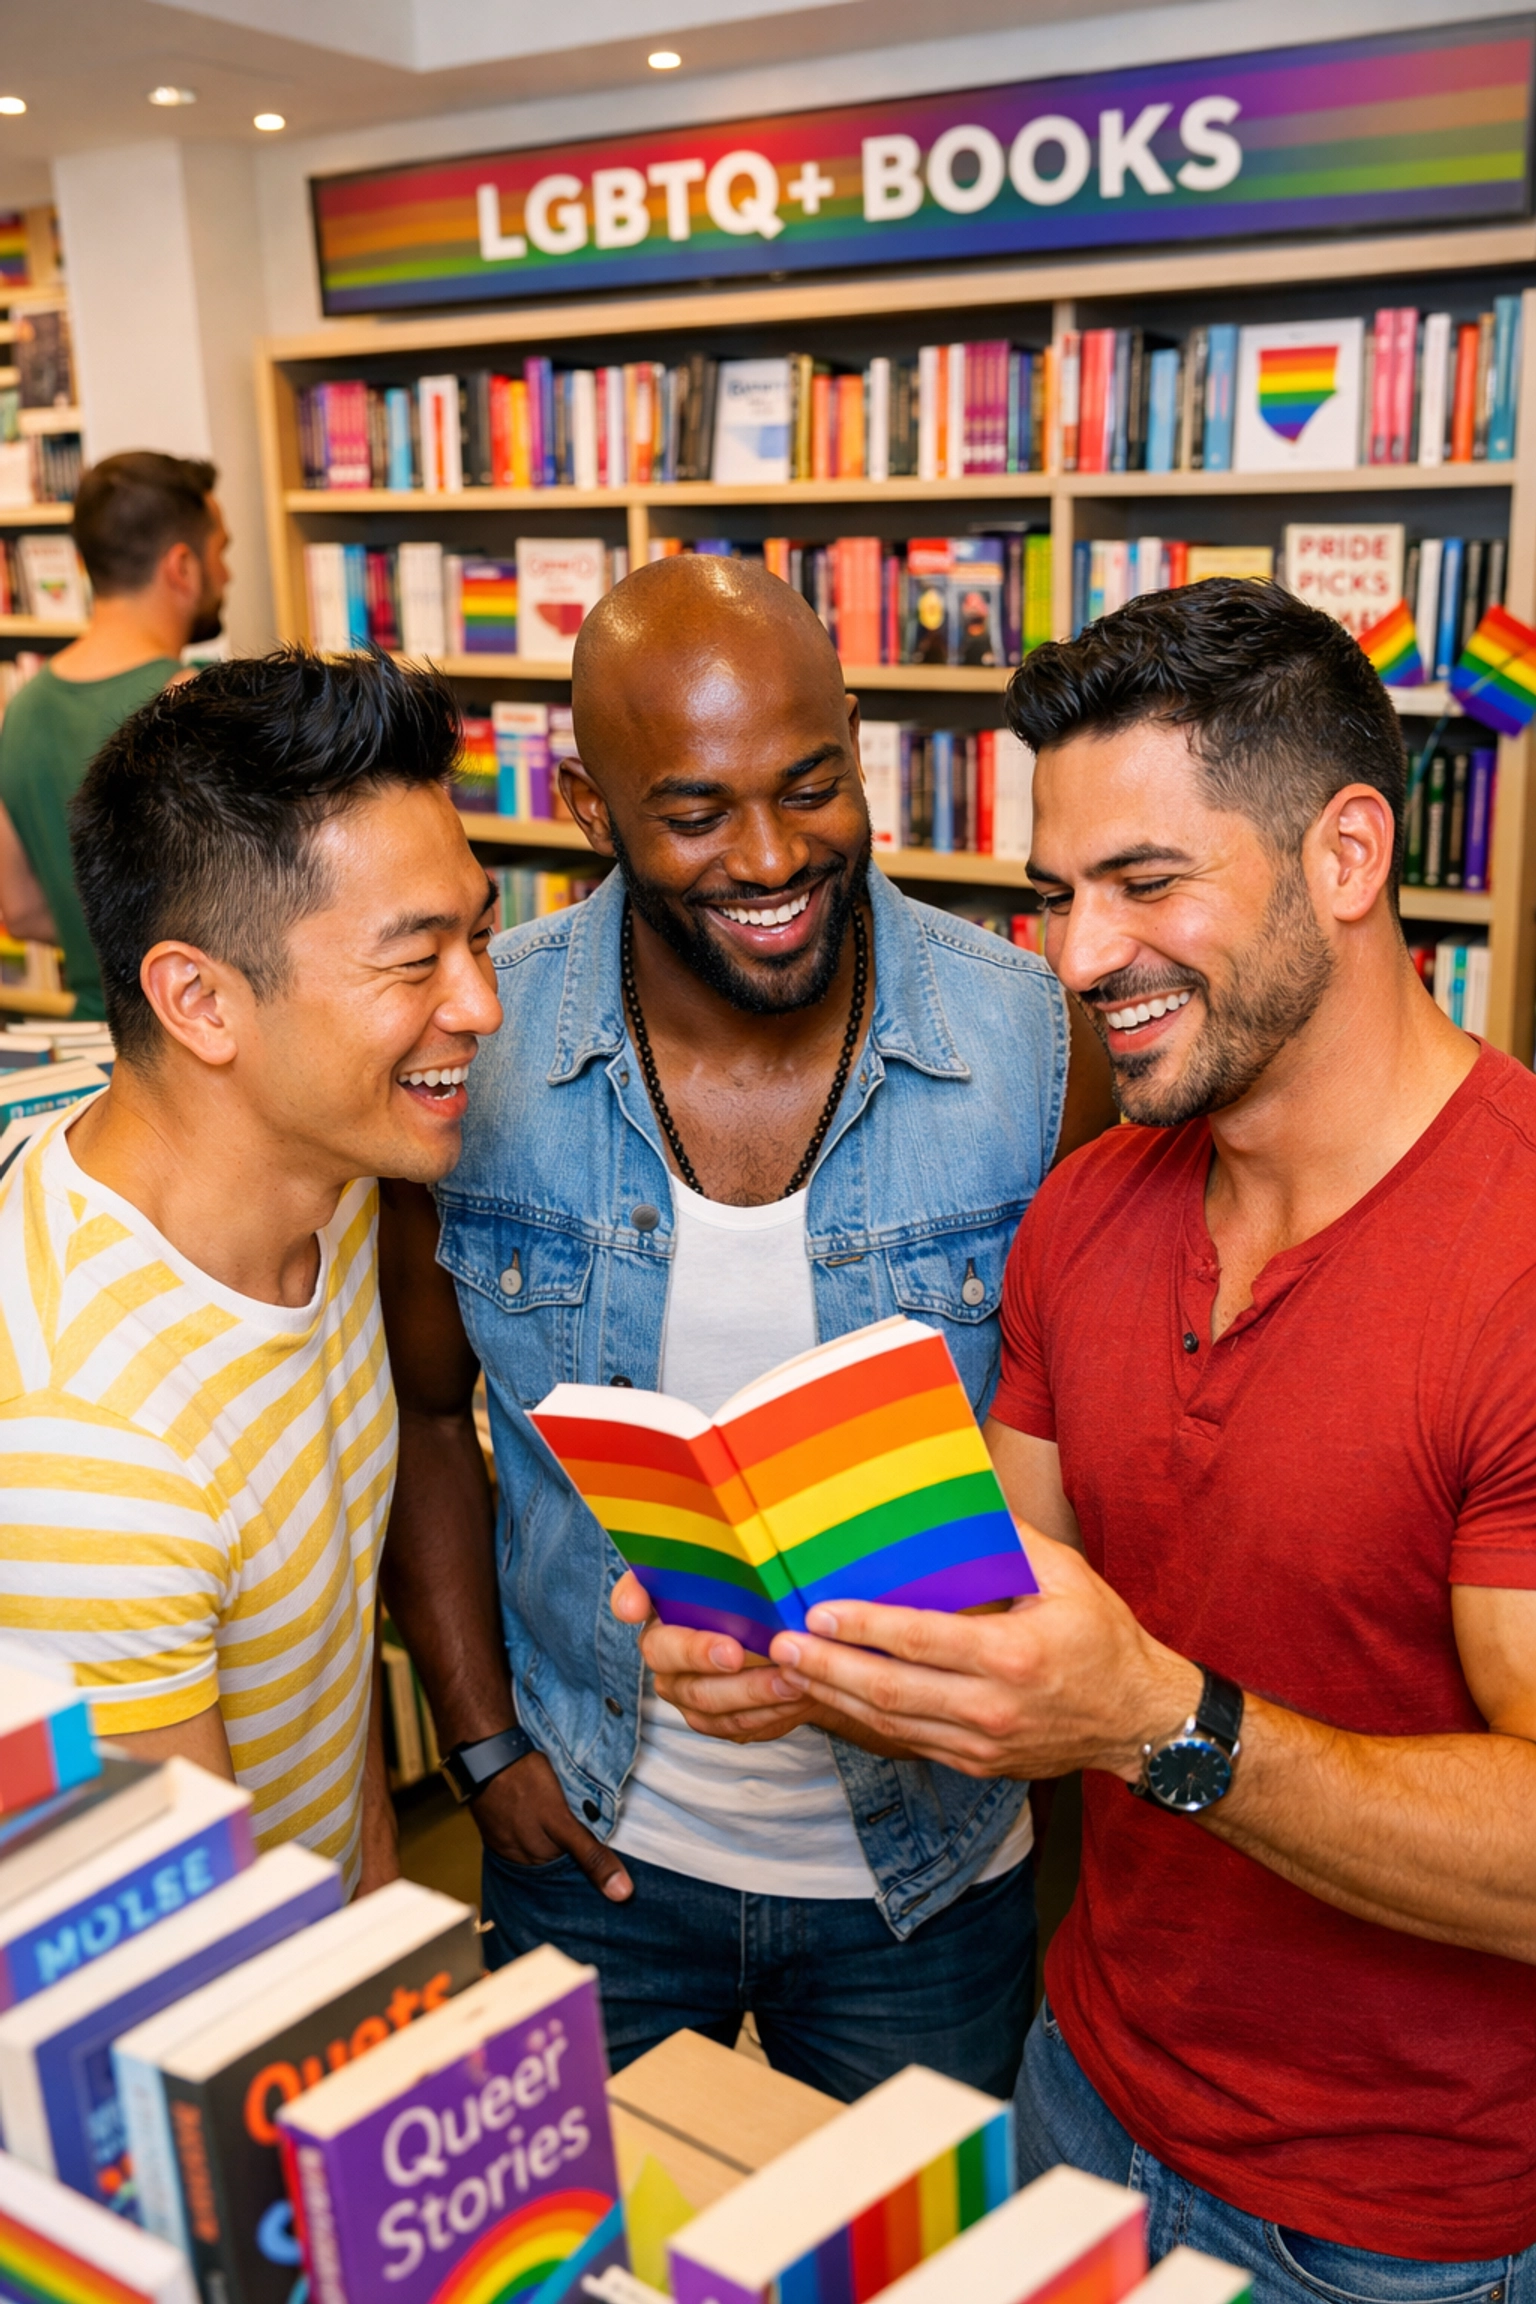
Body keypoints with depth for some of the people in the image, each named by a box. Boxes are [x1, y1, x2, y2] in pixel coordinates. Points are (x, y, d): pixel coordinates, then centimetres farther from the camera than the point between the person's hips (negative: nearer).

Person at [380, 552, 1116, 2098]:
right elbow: (422, 1409, 0)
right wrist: (483, 1739, -2)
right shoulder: (468, 1048, -15)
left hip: (927, 1864, 0)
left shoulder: (1039, 1048, -17)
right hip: (592, 1850, 1)